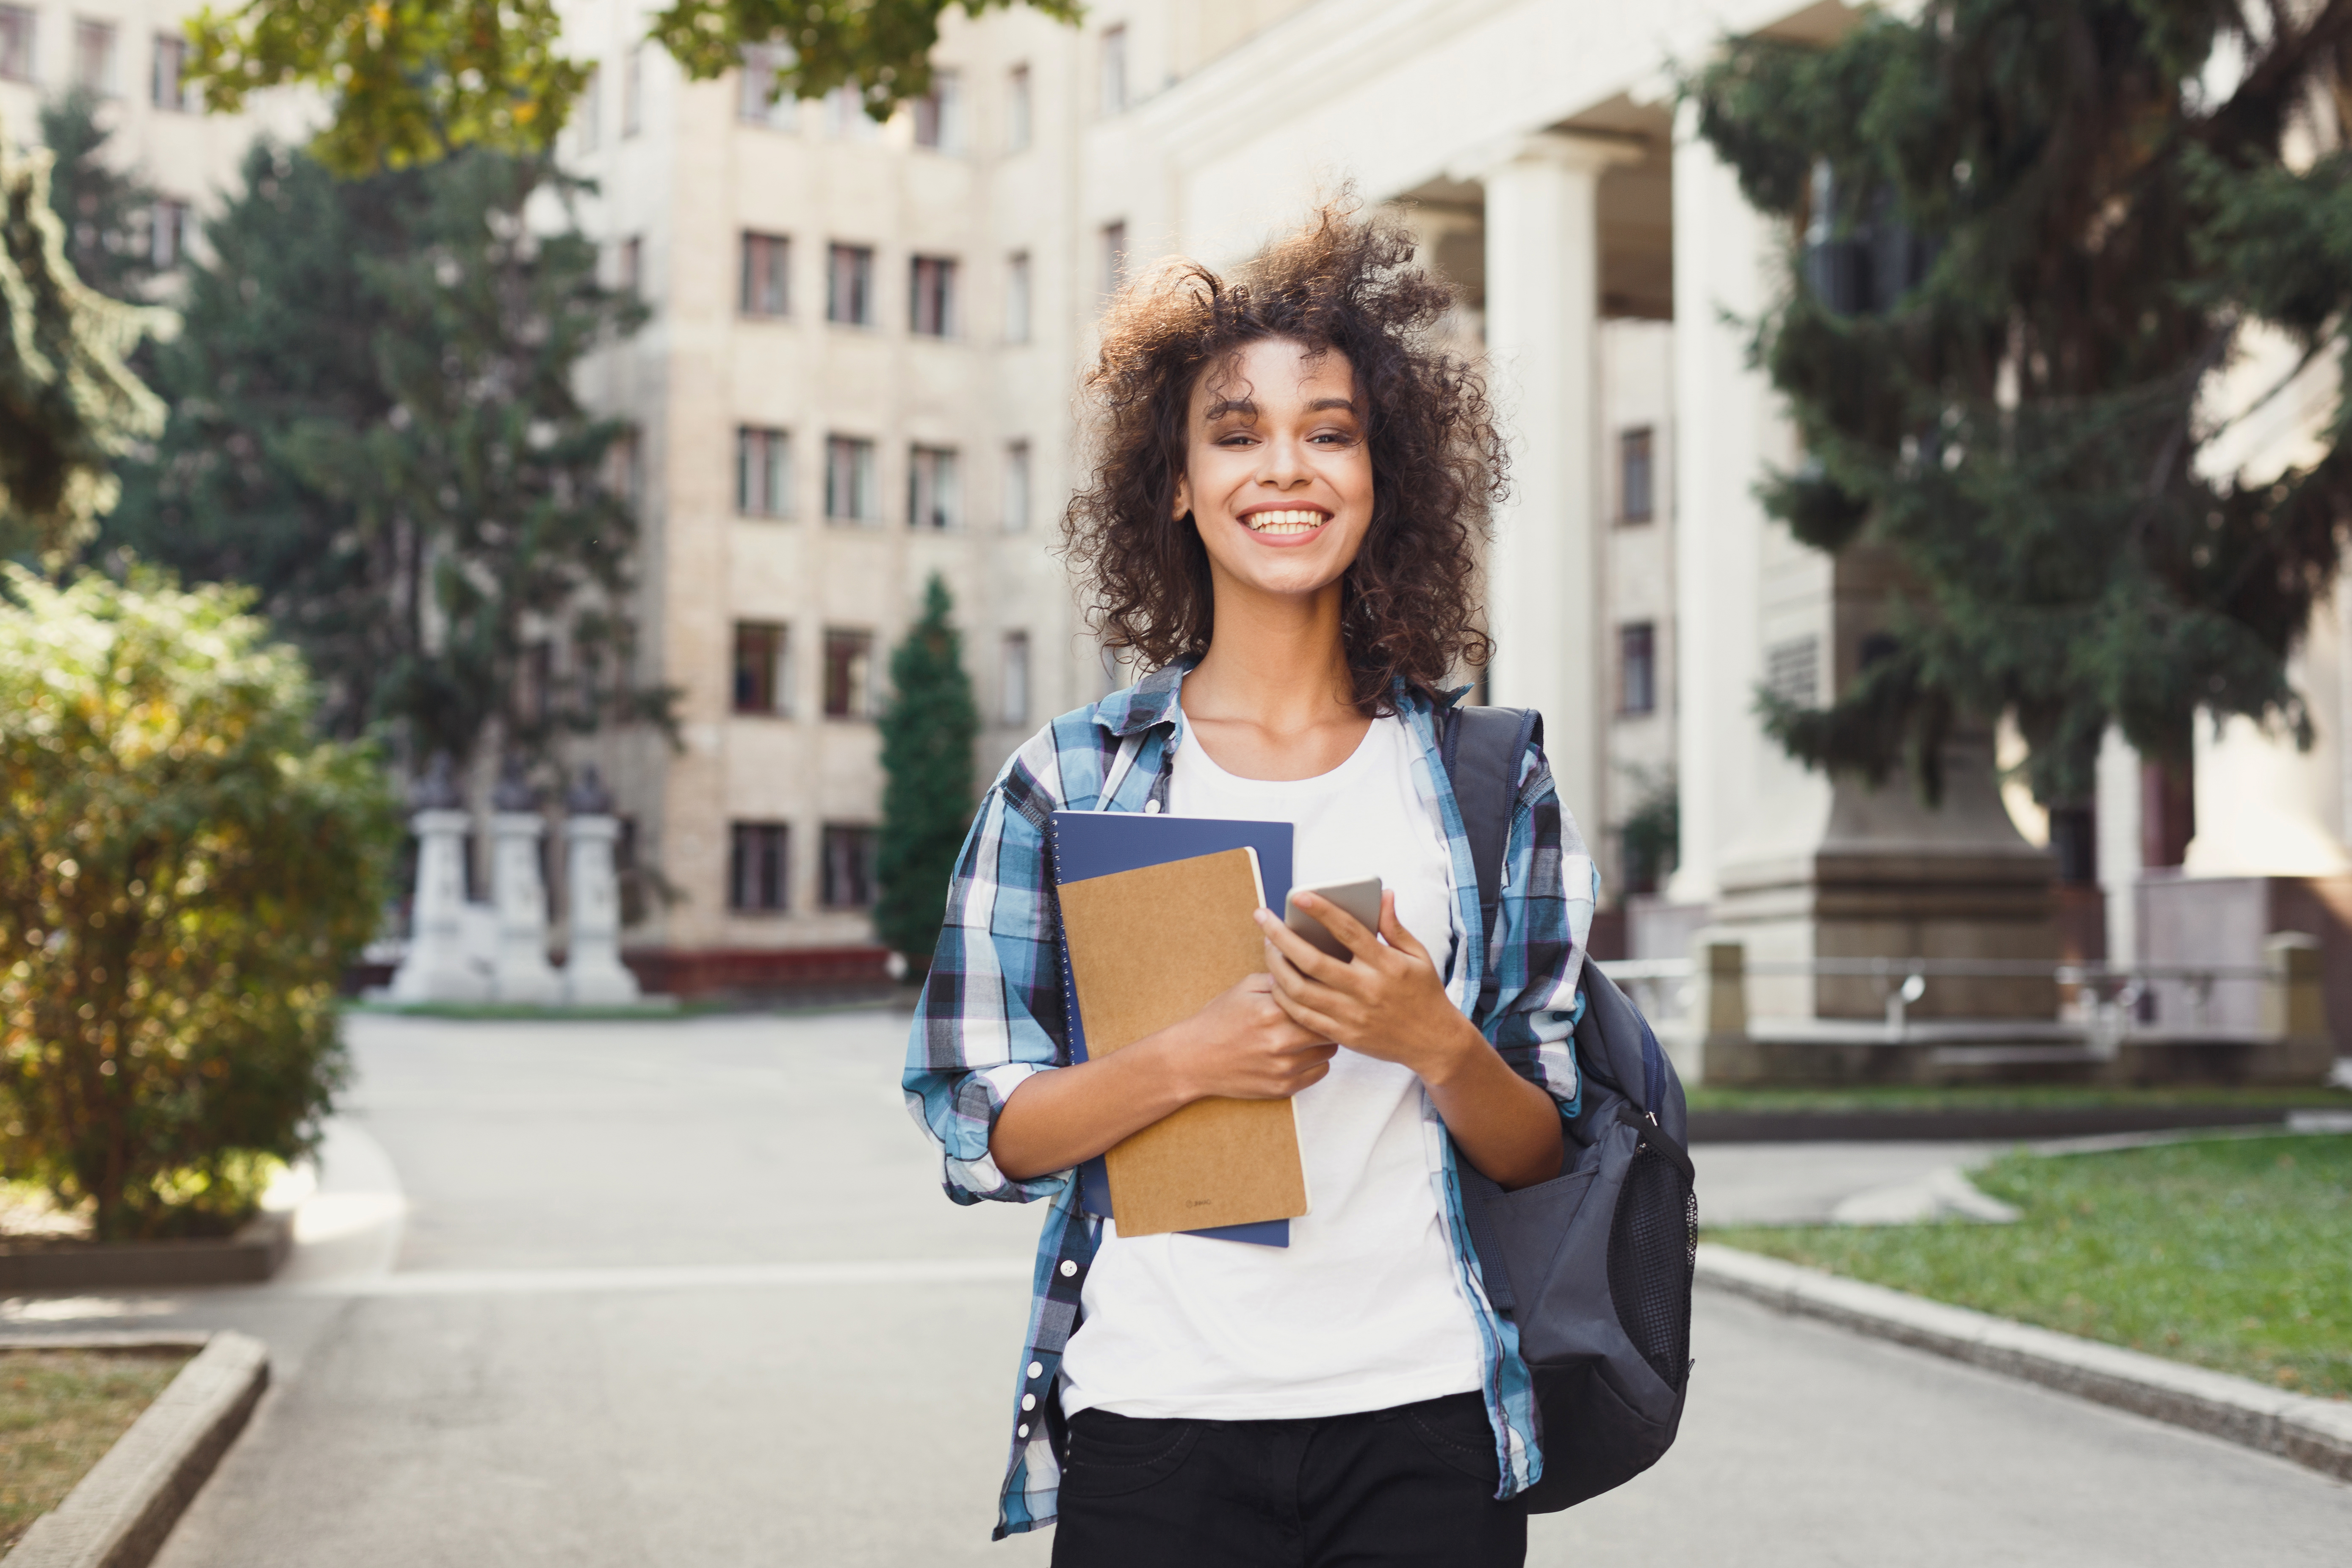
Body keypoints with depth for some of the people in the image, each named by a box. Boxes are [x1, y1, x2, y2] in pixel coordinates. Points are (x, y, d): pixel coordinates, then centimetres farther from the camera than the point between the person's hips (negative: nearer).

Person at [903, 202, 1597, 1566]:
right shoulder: (1069, 782, 3)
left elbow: (1547, 1156, 7)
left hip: (1421, 1417, 1)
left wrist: (1434, 1045, -13)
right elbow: (985, 1133, 0)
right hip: (1153, 1416, -1)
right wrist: (1189, 1060, -16)